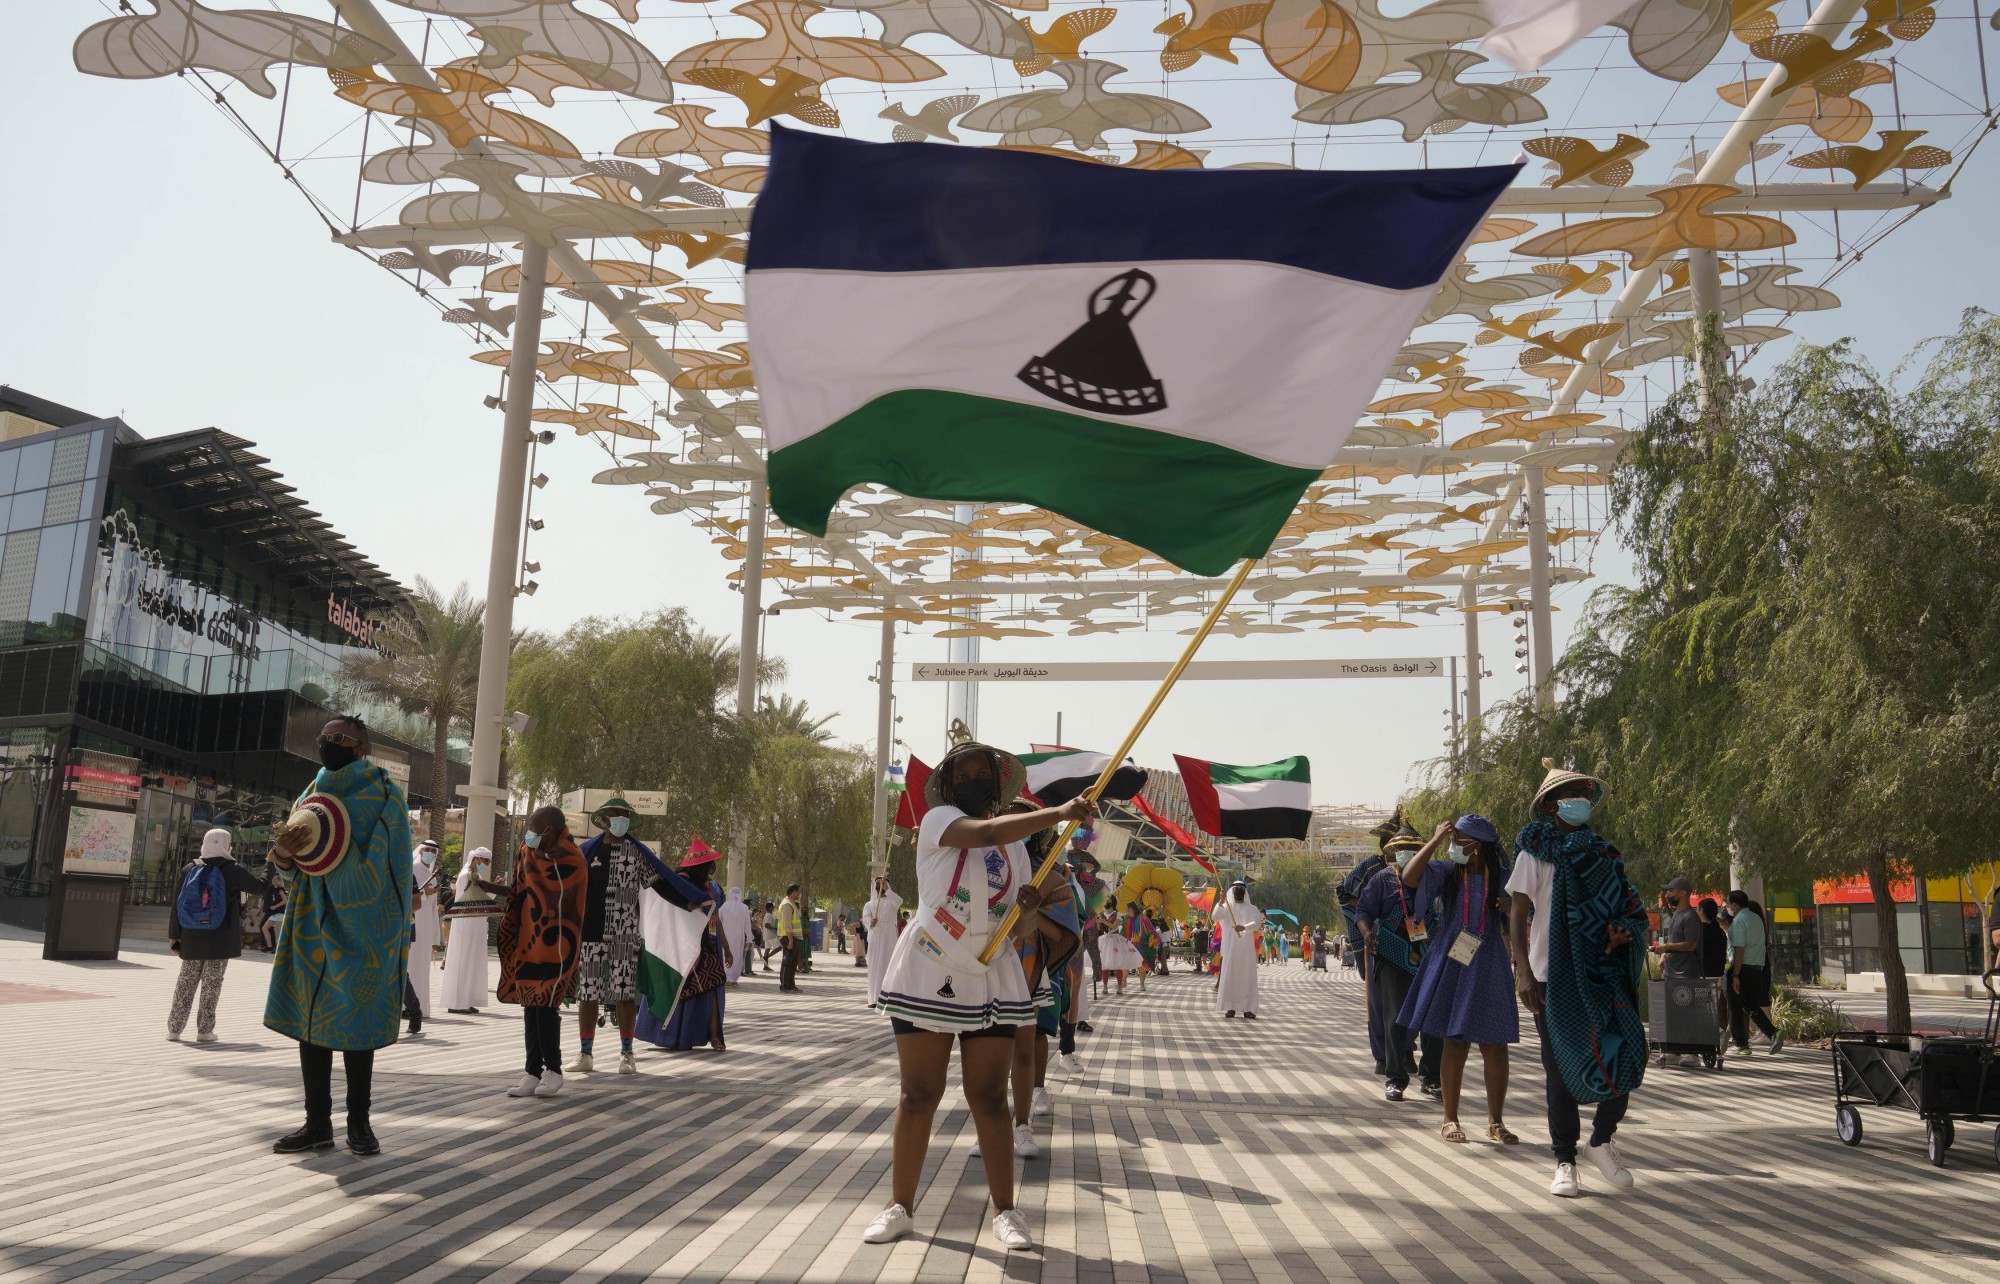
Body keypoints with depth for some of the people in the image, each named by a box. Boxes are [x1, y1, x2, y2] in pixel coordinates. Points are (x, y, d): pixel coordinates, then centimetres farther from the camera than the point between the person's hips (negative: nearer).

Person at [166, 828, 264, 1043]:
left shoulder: (190, 869, 4)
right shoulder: (232, 870, -7)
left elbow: (176, 904, 5)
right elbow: (260, 888, 3)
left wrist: (174, 934, 11)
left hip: (192, 938, 4)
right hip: (220, 939, -3)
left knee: (186, 982, 12)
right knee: (212, 983, 2)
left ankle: (174, 1029, 12)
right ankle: (204, 1030, 2)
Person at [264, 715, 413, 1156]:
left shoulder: (382, 794, -6)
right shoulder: (314, 792, 13)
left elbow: (371, 864, -16)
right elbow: (297, 863, 17)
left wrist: (318, 844, -27)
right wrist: (284, 855, -6)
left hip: (359, 930, -6)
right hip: (314, 924, 6)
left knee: (355, 1024, 1)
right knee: (311, 1021, 5)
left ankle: (358, 1121, 13)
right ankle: (318, 1123, 13)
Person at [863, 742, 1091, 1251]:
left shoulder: (1016, 848, 11)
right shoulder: (937, 820, -4)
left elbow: (1022, 932, 11)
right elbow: (987, 832, -27)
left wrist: (1030, 910, -12)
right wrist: (1058, 813, -33)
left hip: (991, 981, 3)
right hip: (928, 977, -3)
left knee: (989, 1096, 2)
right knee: (919, 1094, 2)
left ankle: (1005, 1211, 9)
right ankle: (900, 1207, 14)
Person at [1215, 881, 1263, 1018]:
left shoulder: (1252, 908, 9)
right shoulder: (1226, 907, 10)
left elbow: (1256, 923, -10)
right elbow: (1215, 917, -9)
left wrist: (1243, 927, -30)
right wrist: (1220, 902, -25)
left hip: (1246, 948, 0)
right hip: (1230, 947, 0)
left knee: (1247, 977, -5)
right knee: (1230, 976, -3)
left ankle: (1247, 1008, -4)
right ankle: (1230, 1007, 0)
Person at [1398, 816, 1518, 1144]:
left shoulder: (1502, 880, 3)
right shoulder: (1445, 873, 2)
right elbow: (1409, 877, -16)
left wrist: (1511, 910, -15)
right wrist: (1435, 840, -16)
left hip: (1489, 969, 1)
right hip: (1451, 966, -1)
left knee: (1495, 1047, 2)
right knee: (1455, 1043, 2)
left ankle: (1496, 1122, 15)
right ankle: (1450, 1119, 11)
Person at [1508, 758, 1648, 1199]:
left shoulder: (1601, 852, 14)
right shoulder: (1535, 853, 0)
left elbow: (1625, 906, 18)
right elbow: (1517, 915, -3)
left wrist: (1625, 929, -6)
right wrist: (1522, 971, -13)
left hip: (1602, 973, 4)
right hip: (1554, 976, -3)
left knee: (1626, 1052, -10)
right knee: (1562, 1067, 1)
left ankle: (1602, 1140, 13)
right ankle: (1565, 1162, 12)